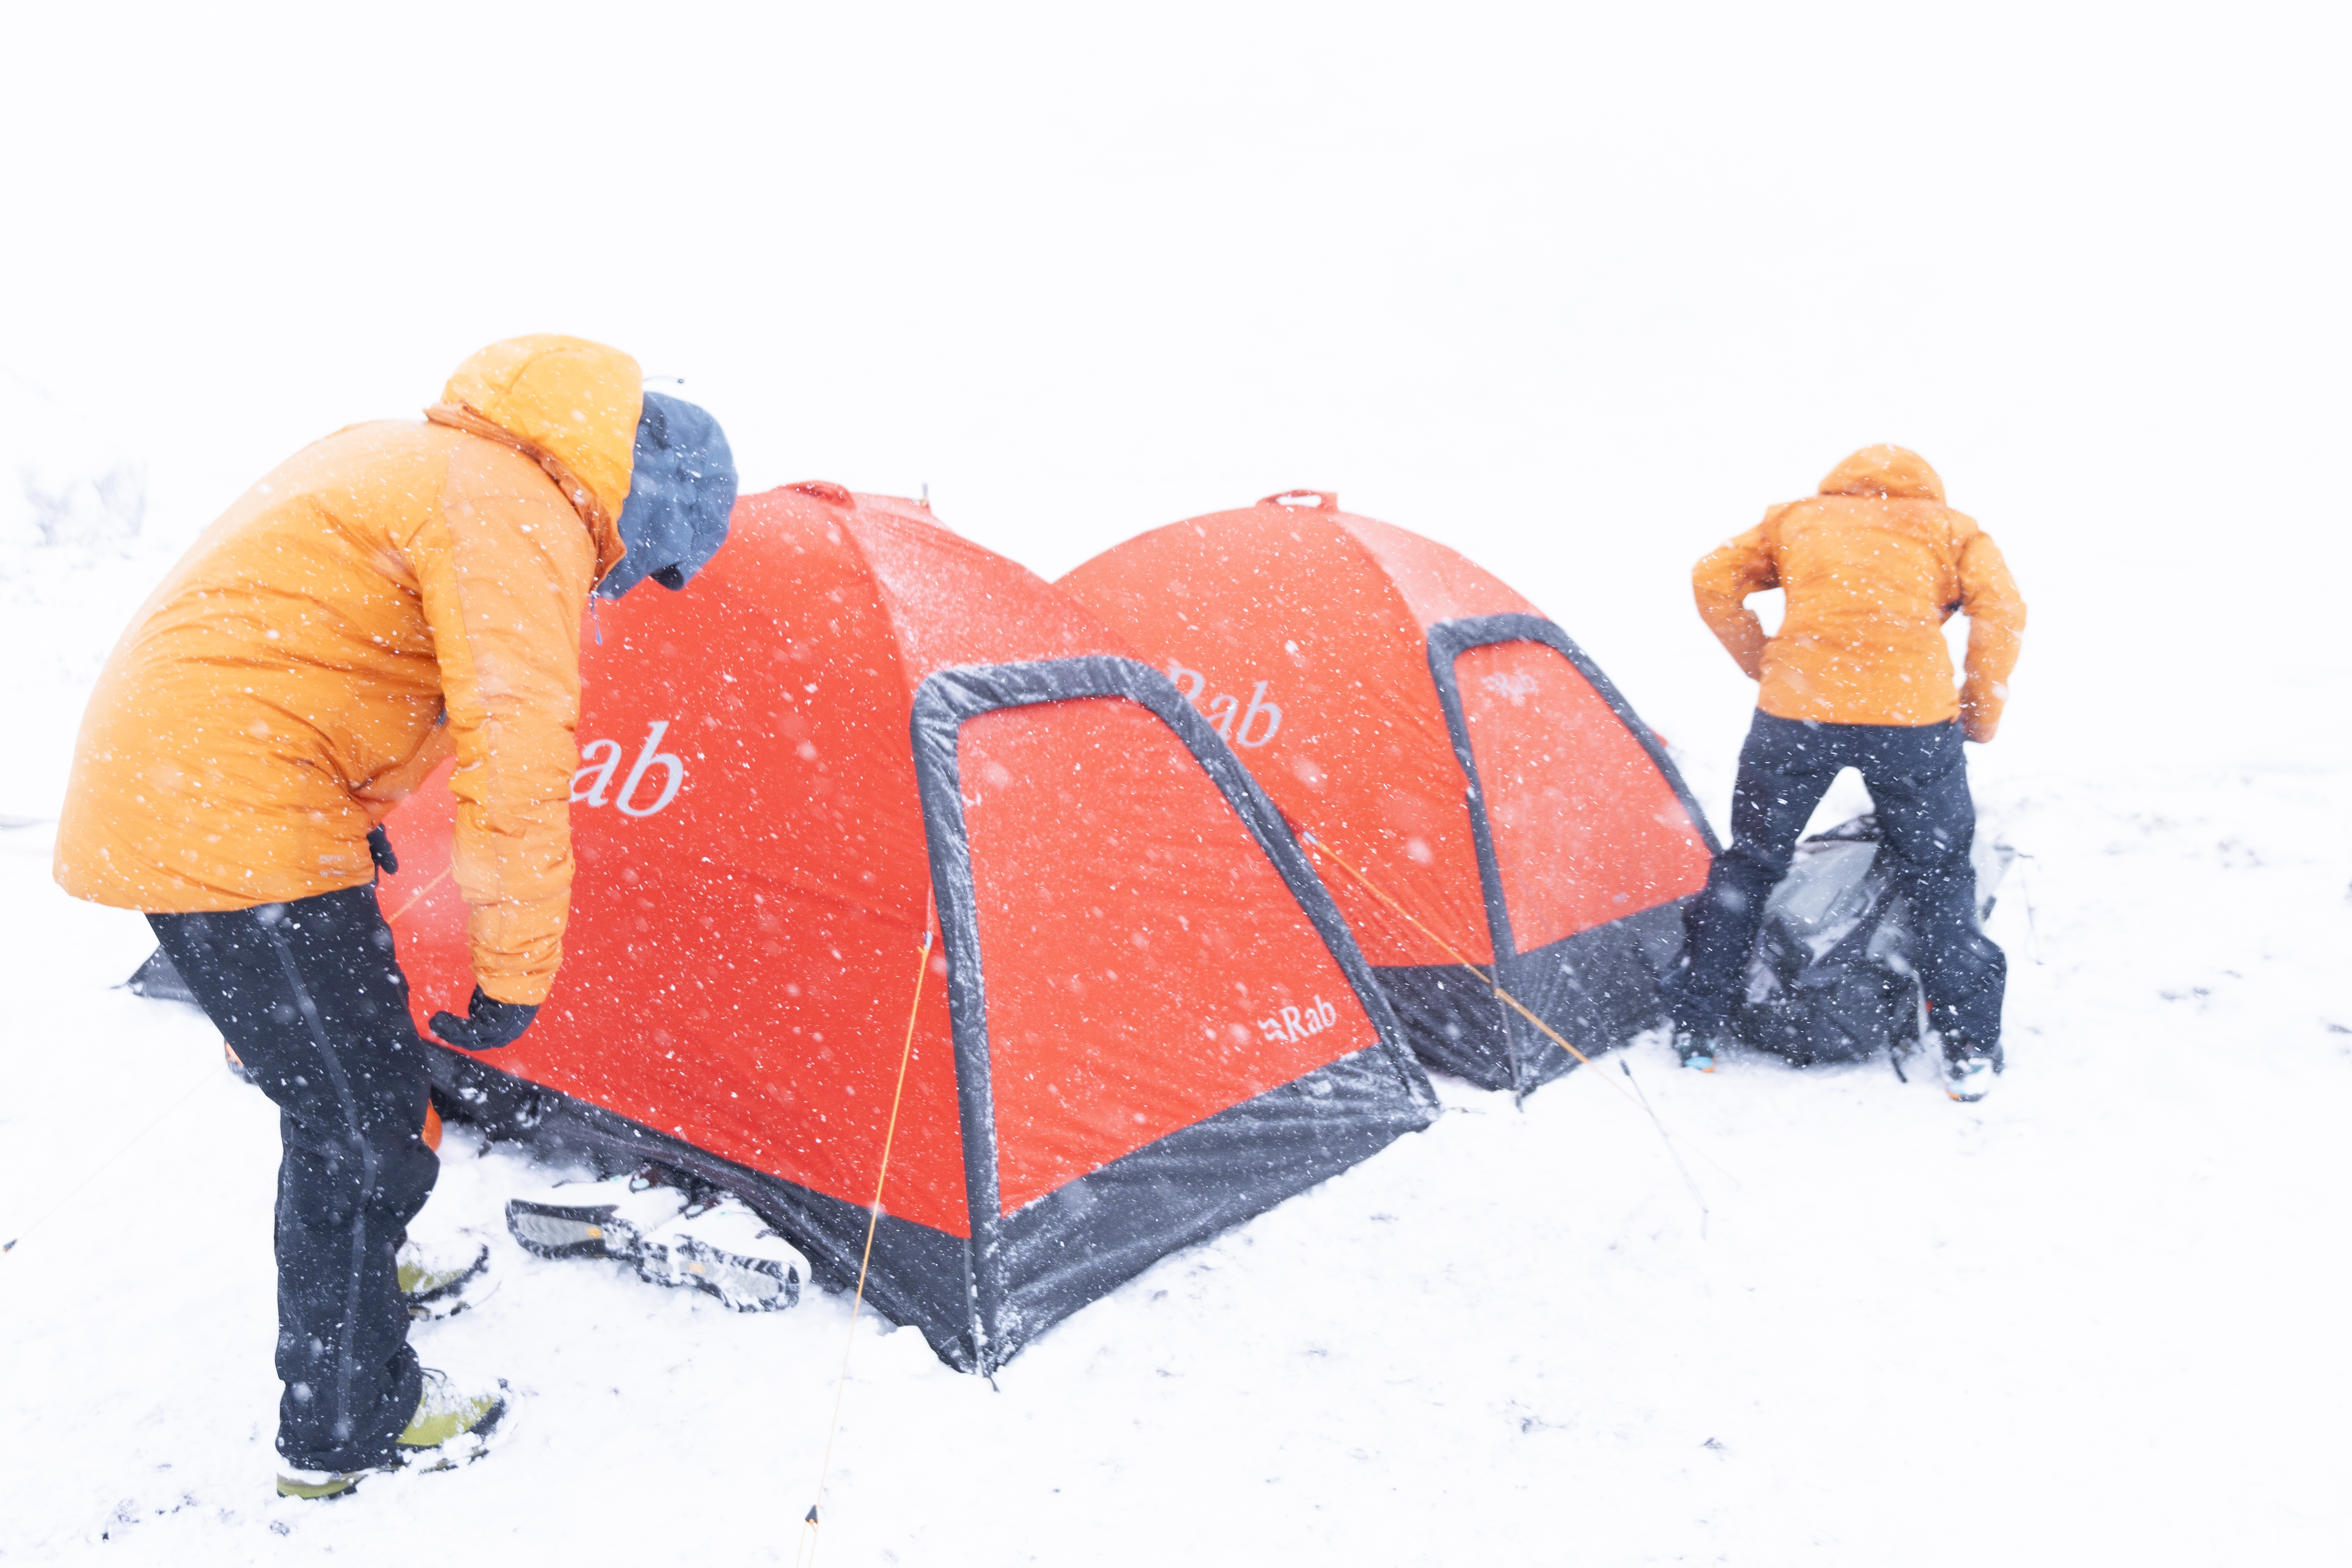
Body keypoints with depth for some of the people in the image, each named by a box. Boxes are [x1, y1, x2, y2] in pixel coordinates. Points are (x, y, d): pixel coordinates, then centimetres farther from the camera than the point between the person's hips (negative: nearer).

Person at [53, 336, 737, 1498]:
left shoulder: (422, 455, 15)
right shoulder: (521, 523, -17)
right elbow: (517, 762, -23)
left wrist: (358, 811, 33)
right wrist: (516, 976, -13)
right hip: (238, 823, -10)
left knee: (340, 1069, 25)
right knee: (364, 1123, 2)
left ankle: (352, 1275, 46)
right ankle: (345, 1432, 18)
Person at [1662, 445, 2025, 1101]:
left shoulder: (1799, 516, 25)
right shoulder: (1953, 529, 21)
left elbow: (1713, 580, 12)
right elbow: (2001, 610, 3)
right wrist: (1980, 719, 11)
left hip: (1796, 710, 1)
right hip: (1914, 715, 0)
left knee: (1747, 863, 15)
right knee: (1938, 879, 15)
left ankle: (1698, 1033, 21)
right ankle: (1971, 1052, 19)